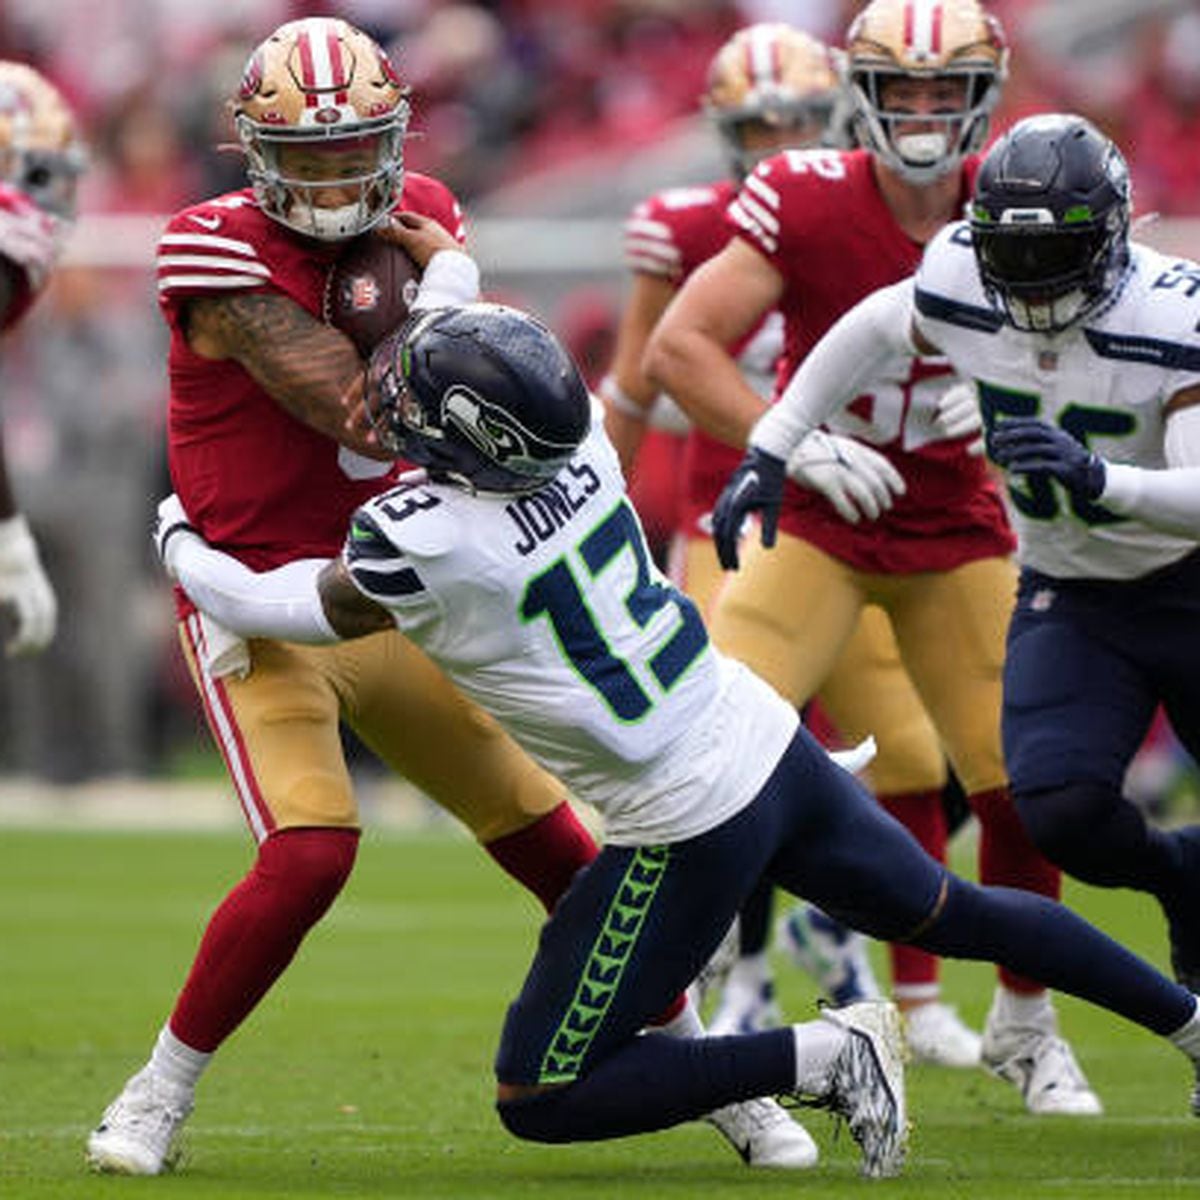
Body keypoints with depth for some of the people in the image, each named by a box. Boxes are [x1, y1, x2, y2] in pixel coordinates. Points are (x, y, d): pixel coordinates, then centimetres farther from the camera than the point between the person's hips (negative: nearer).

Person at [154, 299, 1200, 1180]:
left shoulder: (419, 548, -22)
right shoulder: (583, 443, -6)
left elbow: (257, 607, -2)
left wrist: (178, 540, 17)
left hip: (686, 827, -7)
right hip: (771, 743, 7)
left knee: (539, 1100, 2)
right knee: (953, 912, 29)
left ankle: (823, 1057, -5)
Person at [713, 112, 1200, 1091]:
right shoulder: (960, 288, -15)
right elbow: (870, 331, 8)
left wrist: (1095, 478, -53)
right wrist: (768, 453, 6)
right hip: (1069, 596, 3)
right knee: (1060, 808, -21)